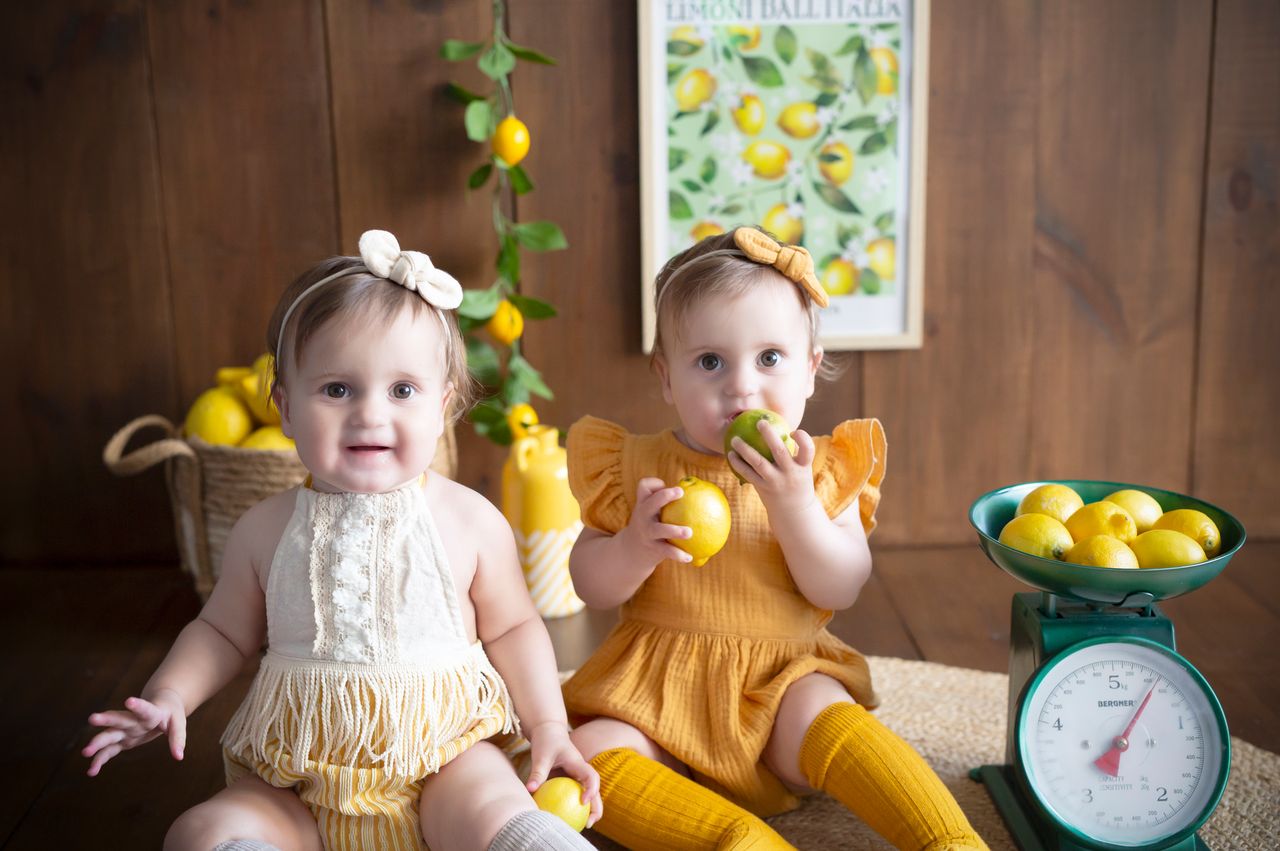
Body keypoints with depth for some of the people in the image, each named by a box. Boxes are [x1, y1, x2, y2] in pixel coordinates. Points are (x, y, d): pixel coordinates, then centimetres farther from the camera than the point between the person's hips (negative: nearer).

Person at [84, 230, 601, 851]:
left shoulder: (472, 522, -6)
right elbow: (223, 631, 14)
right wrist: (169, 697, -2)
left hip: (440, 758, -2)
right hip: (296, 787, 3)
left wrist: (548, 725, -2)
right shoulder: (266, 530, -1)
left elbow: (511, 628, 6)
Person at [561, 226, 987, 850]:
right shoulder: (635, 466, 0)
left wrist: (794, 505, -25)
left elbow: (841, 591, -10)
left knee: (824, 718, -32)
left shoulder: (821, 470, -1)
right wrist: (636, 545, -22)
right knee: (593, 753, -25)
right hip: (655, 689, 2)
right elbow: (591, 588, 0)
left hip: (781, 680, -1)